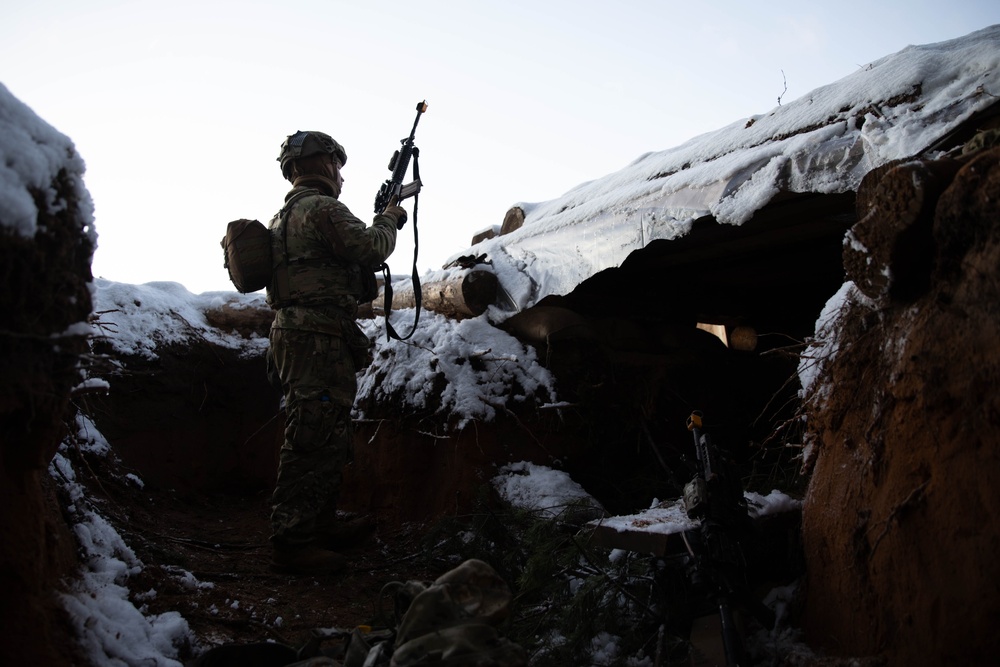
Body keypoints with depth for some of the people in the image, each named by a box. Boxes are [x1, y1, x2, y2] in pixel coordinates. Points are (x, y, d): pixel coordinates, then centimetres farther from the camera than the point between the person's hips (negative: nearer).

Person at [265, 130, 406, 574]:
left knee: (329, 438, 18)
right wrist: (389, 219, 2)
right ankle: (292, 543, -5)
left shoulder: (285, 215, 22)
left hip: (293, 336, 11)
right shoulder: (321, 207, -10)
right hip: (319, 339, -11)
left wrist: (378, 223, 19)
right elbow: (370, 248, -17)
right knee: (314, 441, -8)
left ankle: (322, 524, 27)